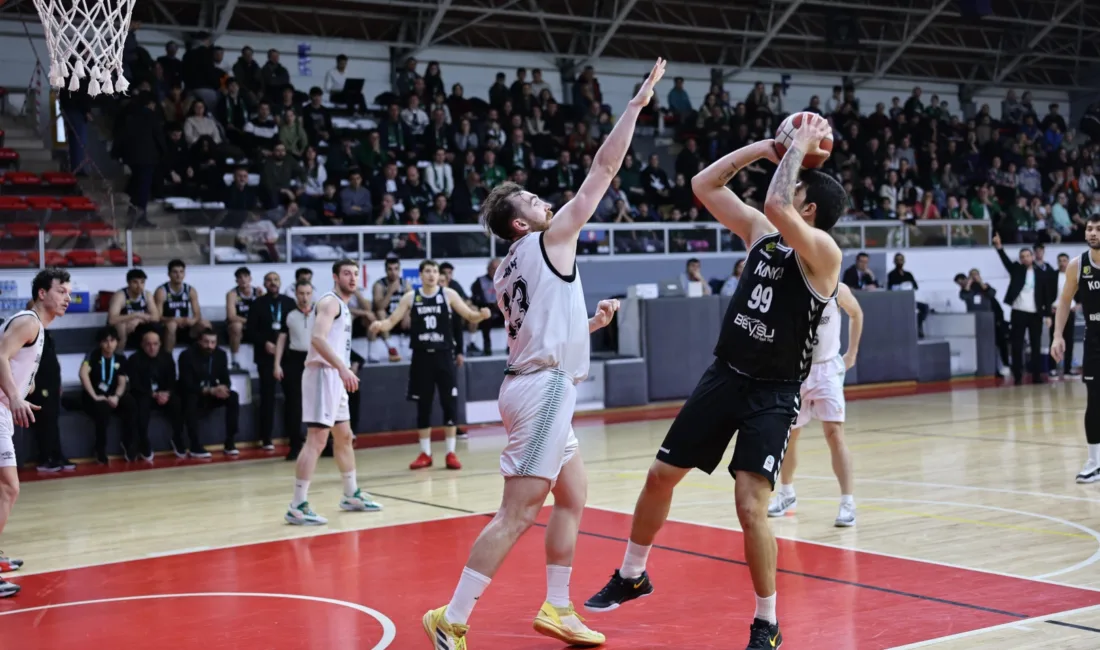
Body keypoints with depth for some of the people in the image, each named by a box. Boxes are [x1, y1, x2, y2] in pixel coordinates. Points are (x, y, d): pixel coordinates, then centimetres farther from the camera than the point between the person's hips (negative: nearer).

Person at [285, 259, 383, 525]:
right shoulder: (330, 302, -11)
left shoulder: (343, 306, 19)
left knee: (344, 437, 20)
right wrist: (342, 368, -34)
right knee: (316, 440, -14)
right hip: (323, 374, -10)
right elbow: (318, 338, -26)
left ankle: (352, 495, 33)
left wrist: (343, 371, 24)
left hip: (335, 376, 10)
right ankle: (297, 507, -15)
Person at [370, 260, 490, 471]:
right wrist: (380, 325, -18)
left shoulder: (448, 294, 1)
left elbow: (469, 316, -1)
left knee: (450, 404, -1)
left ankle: (451, 453, 7)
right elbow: (392, 321, 4)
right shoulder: (410, 297, 4)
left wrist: (481, 315, -24)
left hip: (443, 355, -1)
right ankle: (425, 453, 16)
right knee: (423, 406, 6)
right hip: (421, 356, 1)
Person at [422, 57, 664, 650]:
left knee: (573, 499, 17)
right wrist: (636, 105, 0)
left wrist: (588, 323, 22)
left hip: (537, 384, 10)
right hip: (544, 388, -10)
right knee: (517, 514, -10)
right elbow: (603, 169, -5)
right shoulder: (549, 240, -5)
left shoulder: (506, 273, 17)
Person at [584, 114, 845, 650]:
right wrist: (766, 147, 0)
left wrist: (799, 147, -19)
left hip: (774, 394, -7)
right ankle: (632, 575, 33)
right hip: (724, 376, 7)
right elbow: (704, 185, 6)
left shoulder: (823, 250, -15)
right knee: (661, 474, 12)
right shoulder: (761, 232, 5)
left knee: (750, 503, -17)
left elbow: (775, 205, -33)